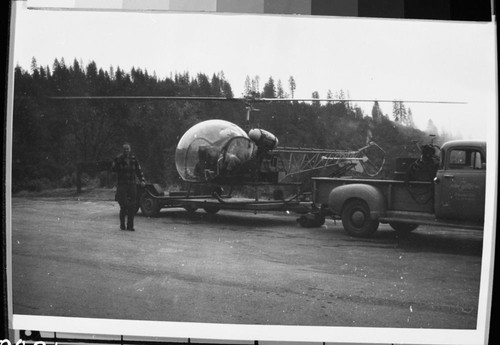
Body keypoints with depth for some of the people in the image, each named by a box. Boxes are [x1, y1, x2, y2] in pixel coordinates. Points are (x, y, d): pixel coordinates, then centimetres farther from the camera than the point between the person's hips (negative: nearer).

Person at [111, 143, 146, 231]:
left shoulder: (134, 159, 8)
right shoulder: (118, 158, -1)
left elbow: (139, 171, 10)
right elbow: (113, 169, -12)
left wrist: (142, 180, -4)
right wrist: (118, 160, -23)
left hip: (132, 185, 3)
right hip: (122, 185, -3)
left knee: (132, 206, 0)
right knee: (124, 205, -12)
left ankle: (130, 226, 10)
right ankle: (122, 224, 7)